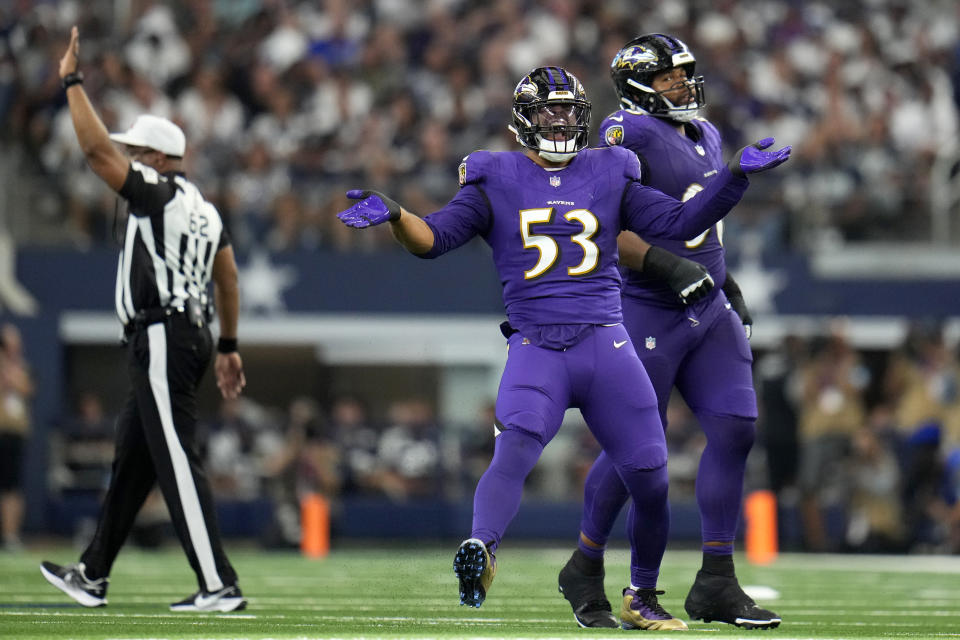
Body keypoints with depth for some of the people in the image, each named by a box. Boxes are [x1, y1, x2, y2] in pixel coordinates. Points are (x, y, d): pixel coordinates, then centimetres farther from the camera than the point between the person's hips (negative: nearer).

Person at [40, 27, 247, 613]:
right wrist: (228, 345, 24)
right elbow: (228, 277, 20)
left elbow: (96, 149, -18)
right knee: (131, 459, 16)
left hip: (162, 339, -10)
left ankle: (219, 585, -17)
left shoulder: (158, 193, -10)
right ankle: (93, 576, 25)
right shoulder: (203, 209, 18)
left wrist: (73, 82, -12)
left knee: (178, 461, -12)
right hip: (189, 336, 10)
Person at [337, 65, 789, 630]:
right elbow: (435, 238, -1)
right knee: (515, 450, -29)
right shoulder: (496, 181, 8)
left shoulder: (608, 176, 14)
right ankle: (481, 551, -45)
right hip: (536, 347, -2)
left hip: (607, 345, 2)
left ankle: (643, 599, 19)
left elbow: (681, 222, 10)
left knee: (650, 478, -1)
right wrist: (393, 214, -21)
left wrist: (738, 174, -1)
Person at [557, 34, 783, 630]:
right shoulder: (630, 135, -13)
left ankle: (717, 583, 4)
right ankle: (584, 570, 18)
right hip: (648, 312, -8)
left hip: (710, 310, 8)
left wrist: (727, 281, 19)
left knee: (735, 430, -2)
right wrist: (667, 266, -25)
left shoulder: (705, 135, 15)